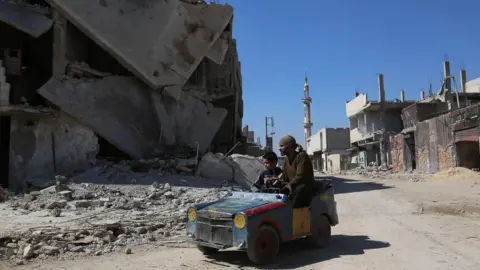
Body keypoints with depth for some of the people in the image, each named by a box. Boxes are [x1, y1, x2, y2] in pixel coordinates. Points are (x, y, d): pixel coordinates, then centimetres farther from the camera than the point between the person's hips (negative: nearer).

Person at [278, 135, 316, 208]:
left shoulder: (302, 156, -14)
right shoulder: (287, 159, 11)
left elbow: (300, 176, -23)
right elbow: (285, 179, 12)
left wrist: (289, 185, -29)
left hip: (307, 188, -8)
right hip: (293, 187, 8)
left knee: (299, 190, -38)